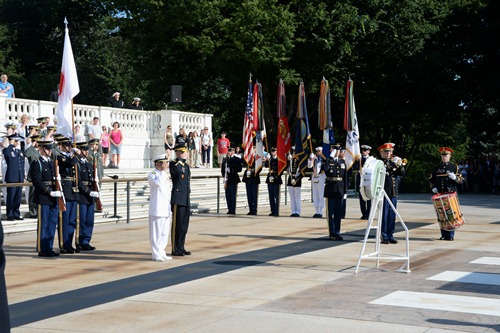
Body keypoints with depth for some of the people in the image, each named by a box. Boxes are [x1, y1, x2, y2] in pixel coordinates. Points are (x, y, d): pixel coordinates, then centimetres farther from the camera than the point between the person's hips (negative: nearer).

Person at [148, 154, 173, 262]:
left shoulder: (166, 175, 16)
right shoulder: (152, 175, -8)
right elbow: (158, 183, -31)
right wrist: (163, 171, -18)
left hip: (166, 210, 8)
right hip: (157, 210, -8)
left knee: (165, 233, 11)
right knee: (156, 233, -3)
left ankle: (162, 253, 19)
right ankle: (156, 254, 3)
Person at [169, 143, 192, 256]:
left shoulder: (186, 166, 18)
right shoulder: (173, 164, -6)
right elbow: (178, 170, -30)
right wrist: (181, 159, -19)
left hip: (186, 200, 8)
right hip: (177, 200, -8)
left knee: (184, 225, 10)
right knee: (177, 225, -5)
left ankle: (181, 248, 18)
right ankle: (175, 249, 1)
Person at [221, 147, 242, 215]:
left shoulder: (237, 160, 1)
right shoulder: (225, 159, 15)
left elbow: (239, 169, -6)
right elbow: (222, 169, 16)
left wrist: (232, 171, -16)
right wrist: (224, 175, 1)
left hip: (233, 180, -4)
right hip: (227, 180, 5)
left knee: (233, 196, -6)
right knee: (228, 196, 4)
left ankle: (233, 210, -3)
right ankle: (229, 210, 11)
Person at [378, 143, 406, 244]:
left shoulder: (394, 162, 15)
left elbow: (403, 174, 9)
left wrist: (400, 165, -9)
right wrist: (392, 165, -25)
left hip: (393, 193, 5)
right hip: (384, 193, -5)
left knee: (392, 215, 7)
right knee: (384, 215, -2)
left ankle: (390, 236, 14)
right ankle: (384, 237, 2)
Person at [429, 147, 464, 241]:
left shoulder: (454, 167, 4)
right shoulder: (436, 168, 10)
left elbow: (461, 180, 1)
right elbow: (431, 180, 17)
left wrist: (455, 177, -19)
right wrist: (433, 187, -2)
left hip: (450, 194, -2)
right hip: (439, 195, 2)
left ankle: (450, 235, 3)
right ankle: (444, 235, 11)